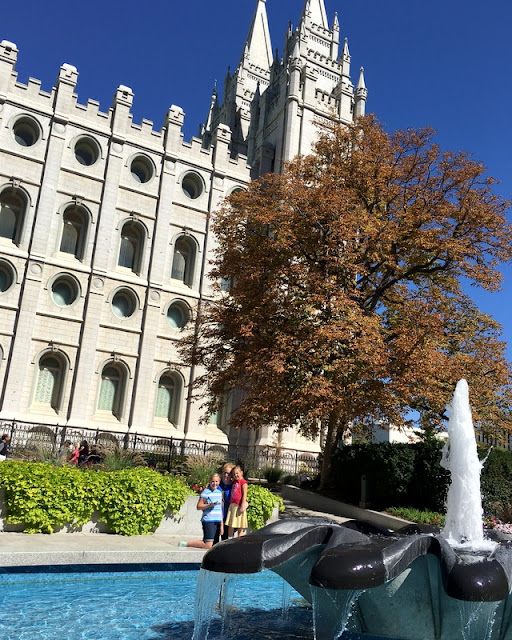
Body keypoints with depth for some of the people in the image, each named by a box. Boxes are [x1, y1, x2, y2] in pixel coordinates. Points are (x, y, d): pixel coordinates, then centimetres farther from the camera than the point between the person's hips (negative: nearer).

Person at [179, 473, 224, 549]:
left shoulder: (219, 492, 14)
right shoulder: (206, 492, -6)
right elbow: (199, 506, -8)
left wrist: (221, 525, 17)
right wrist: (210, 505, -21)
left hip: (217, 521, 7)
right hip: (208, 520, -7)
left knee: (213, 545, 6)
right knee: (208, 546, -13)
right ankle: (185, 544, 2)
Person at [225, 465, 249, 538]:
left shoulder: (243, 482, -7)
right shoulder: (234, 482, 15)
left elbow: (244, 495, -13)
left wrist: (242, 506, -18)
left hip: (239, 506, -7)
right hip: (232, 505, 7)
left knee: (240, 527, 0)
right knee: (230, 526, 9)